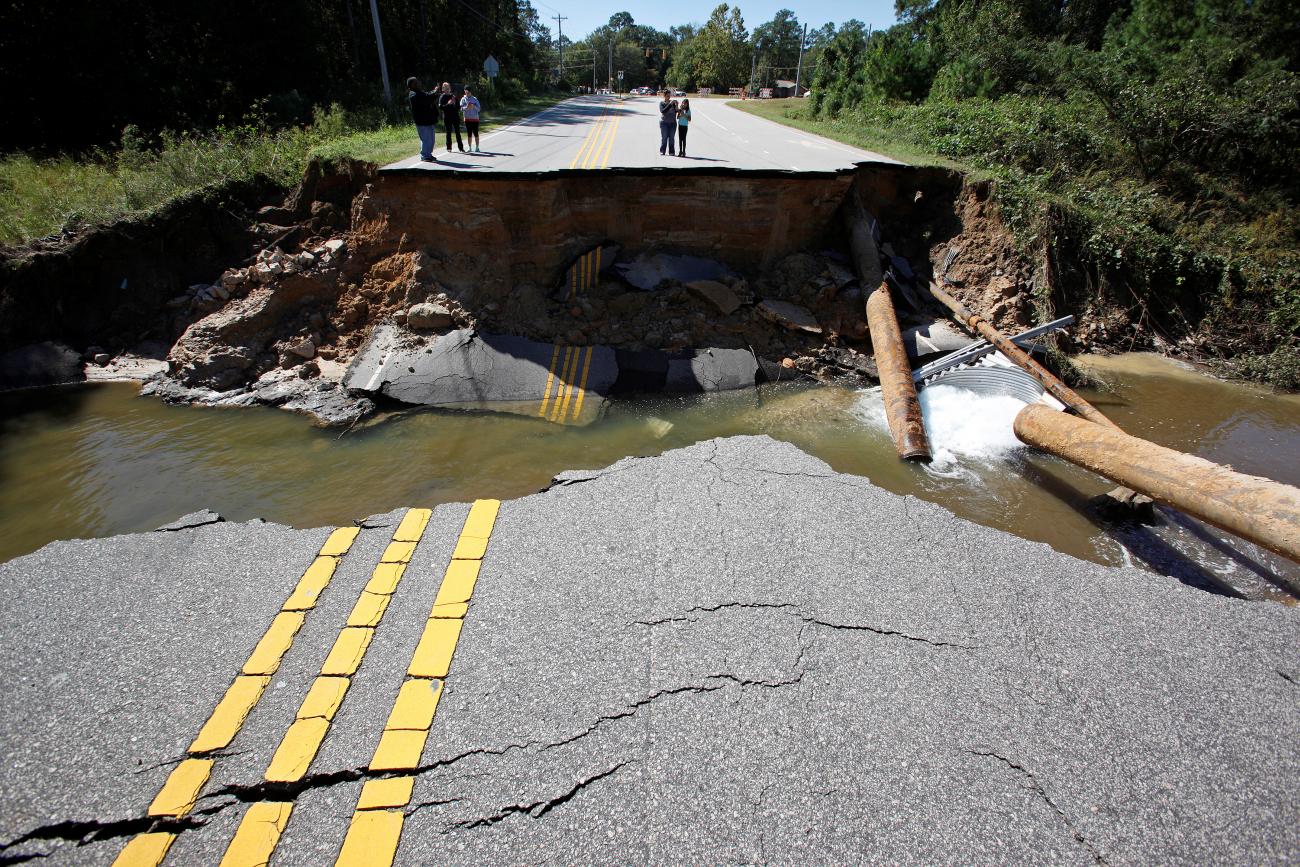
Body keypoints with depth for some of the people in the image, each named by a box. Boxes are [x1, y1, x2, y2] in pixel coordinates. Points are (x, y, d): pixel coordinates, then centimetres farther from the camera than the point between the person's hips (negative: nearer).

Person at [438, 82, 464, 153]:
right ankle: (449, 147, 9)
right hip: (447, 118, -3)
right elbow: (440, 107, -9)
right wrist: (448, 104, -19)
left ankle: (461, 148, -2)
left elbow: (458, 106, 18)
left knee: (458, 132, -1)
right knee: (448, 132, 2)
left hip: (455, 117, 3)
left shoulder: (453, 96, 13)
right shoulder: (442, 97, 1)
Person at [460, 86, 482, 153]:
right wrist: (466, 107, -22)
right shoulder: (463, 99, 5)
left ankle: (477, 148, 4)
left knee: (476, 134, -2)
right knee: (469, 134, 3)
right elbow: (461, 109, -4)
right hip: (467, 119, 1)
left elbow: (479, 109, 0)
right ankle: (470, 148, 7)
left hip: (475, 118, -1)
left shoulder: (475, 99, 5)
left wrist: (473, 106, -19)